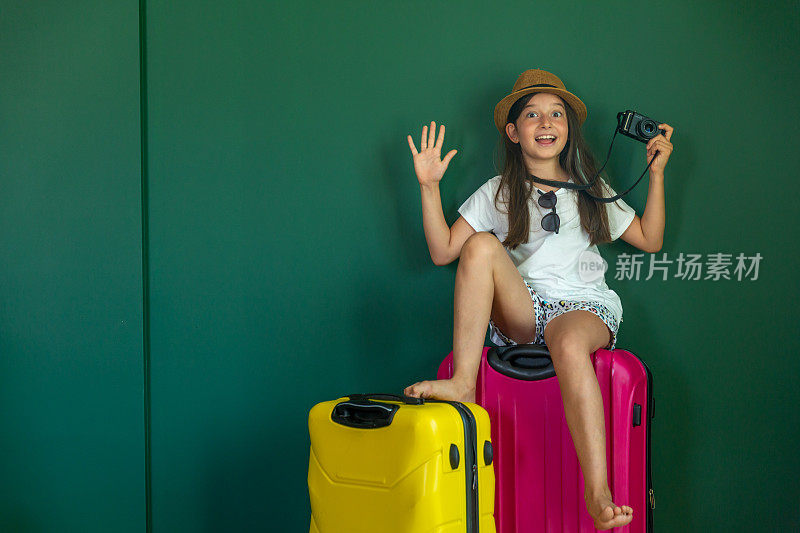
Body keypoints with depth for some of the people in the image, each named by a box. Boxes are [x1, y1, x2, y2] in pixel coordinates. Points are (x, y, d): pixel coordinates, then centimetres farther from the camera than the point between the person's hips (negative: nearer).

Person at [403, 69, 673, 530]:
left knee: (569, 343, -39)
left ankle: (598, 496, -48)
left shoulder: (591, 190, 20)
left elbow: (650, 241, 18)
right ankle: (463, 385, -30)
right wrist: (430, 187, 1)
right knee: (481, 246, -26)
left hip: (585, 308, -1)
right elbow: (442, 252, 9)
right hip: (520, 311, 1)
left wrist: (657, 174, 12)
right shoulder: (497, 194, 16)